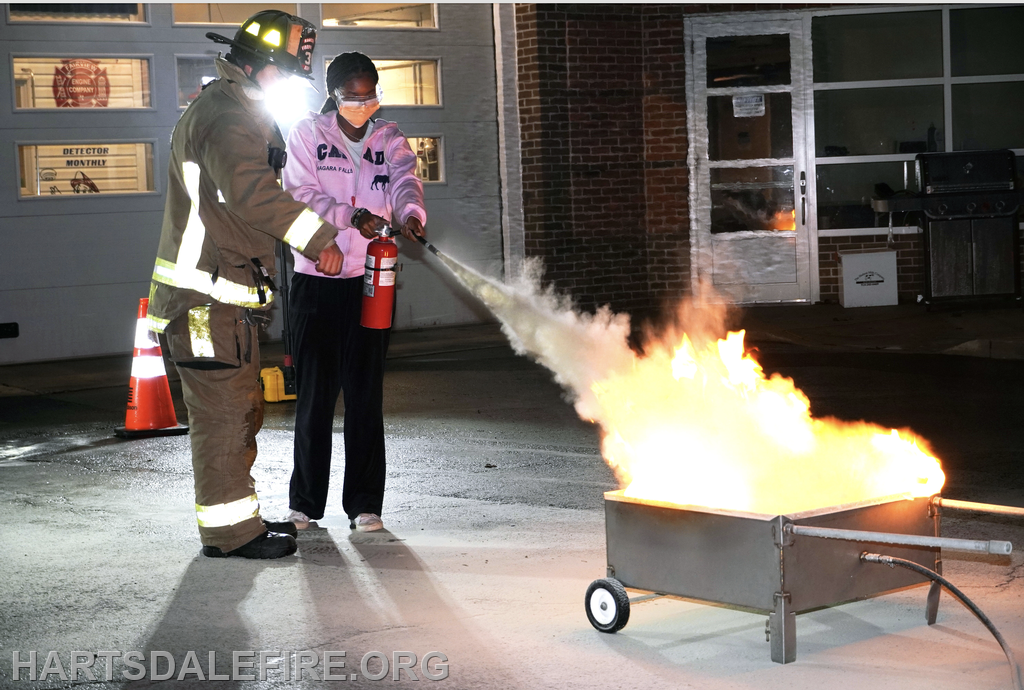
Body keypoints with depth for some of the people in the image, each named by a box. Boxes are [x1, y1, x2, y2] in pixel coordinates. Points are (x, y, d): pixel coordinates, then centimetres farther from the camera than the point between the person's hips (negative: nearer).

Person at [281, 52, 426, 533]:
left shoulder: (389, 140, 10)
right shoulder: (307, 134, 5)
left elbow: (404, 182, -8)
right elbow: (301, 194, -6)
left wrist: (410, 214, -32)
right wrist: (350, 216, -23)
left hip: (370, 280, 1)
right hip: (316, 280, -1)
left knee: (365, 393, 0)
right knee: (314, 392, 2)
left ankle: (364, 503, 7)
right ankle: (305, 502, 13)